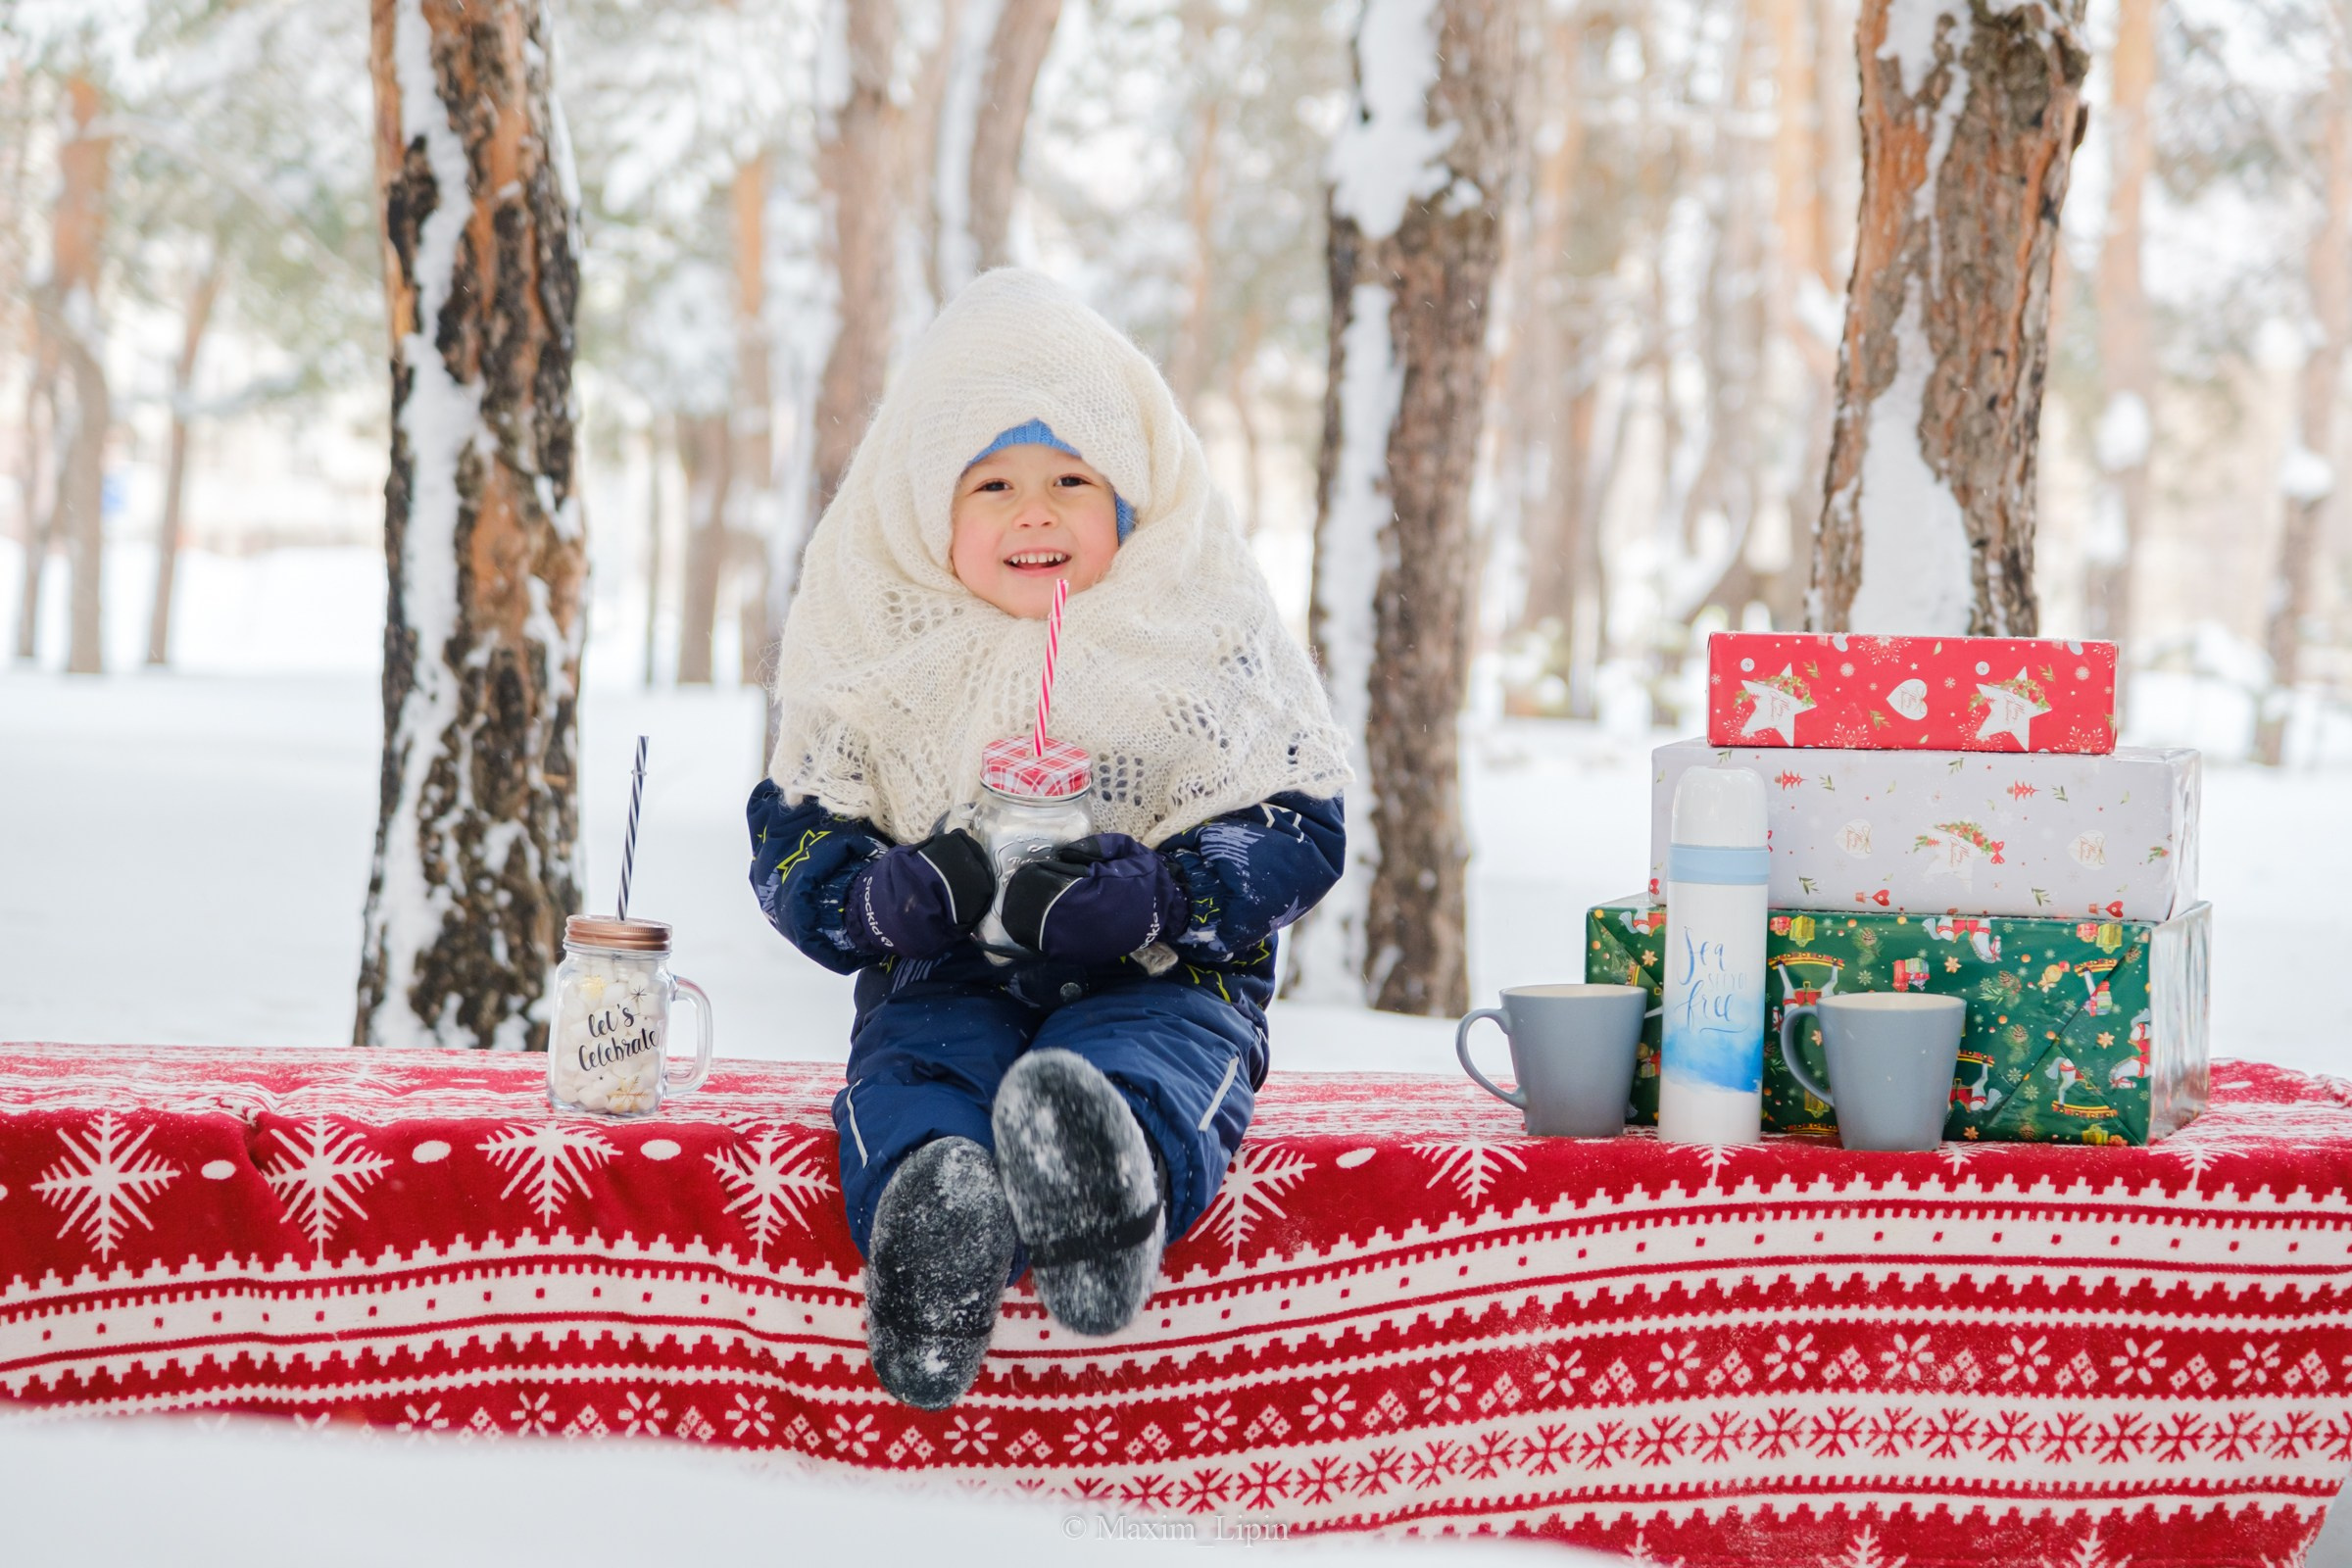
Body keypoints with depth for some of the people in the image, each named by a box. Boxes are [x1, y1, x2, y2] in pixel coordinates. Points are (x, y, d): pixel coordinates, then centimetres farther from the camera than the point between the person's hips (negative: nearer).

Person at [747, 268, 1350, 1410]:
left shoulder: (1209, 633, 7)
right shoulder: (875, 648, 11)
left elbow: (1300, 827, 4)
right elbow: (790, 834, 10)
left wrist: (1159, 896, -17)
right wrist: (881, 897, -15)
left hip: (1157, 980, -1)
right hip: (947, 980, 2)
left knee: (1148, 1072, -36)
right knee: (911, 1085, -33)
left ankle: (1110, 1192, -70)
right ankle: (935, 1234, -65)